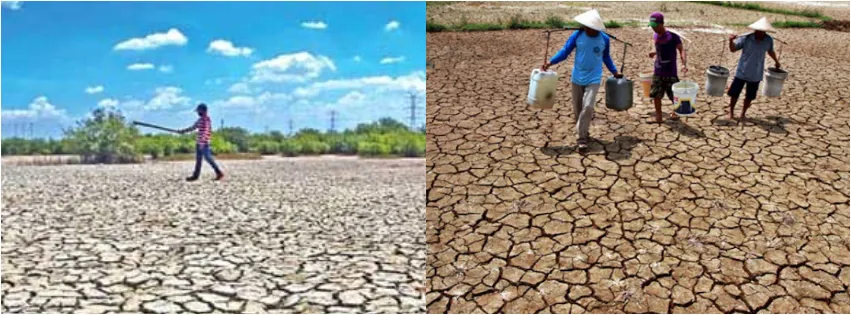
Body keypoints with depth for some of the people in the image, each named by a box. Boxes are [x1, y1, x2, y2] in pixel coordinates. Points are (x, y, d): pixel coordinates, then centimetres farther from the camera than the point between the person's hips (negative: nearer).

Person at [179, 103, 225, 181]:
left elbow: (206, 132, -21)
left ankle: (219, 173, -3)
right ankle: (195, 175, 16)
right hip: (199, 143, 9)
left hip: (204, 143, -9)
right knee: (198, 159, 11)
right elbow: (193, 127, 26)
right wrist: (183, 131, 28)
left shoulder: (206, 119, -14)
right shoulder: (200, 120, 14)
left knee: (208, 158, -8)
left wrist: (202, 142, -25)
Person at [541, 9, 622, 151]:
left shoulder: (604, 39, -6)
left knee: (588, 107, -16)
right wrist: (550, 62, -20)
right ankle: (583, 133, 32)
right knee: (577, 109, 10)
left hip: (593, 79, -1)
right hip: (577, 78, 1)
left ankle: (581, 138, -10)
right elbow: (565, 52, -6)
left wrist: (615, 72, 16)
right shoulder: (577, 35, -9)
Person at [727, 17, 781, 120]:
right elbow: (733, 49, -10)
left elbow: (770, 51, 13)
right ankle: (731, 112, 26)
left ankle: (743, 114, 29)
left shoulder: (768, 40, -7)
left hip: (756, 75, 2)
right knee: (734, 93, 6)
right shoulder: (746, 38, -15)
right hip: (741, 73, -2)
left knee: (749, 96, 12)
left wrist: (776, 61, 29)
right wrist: (731, 41, -30)